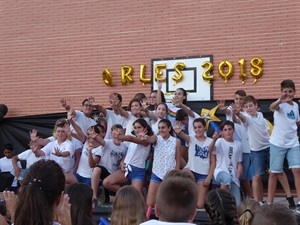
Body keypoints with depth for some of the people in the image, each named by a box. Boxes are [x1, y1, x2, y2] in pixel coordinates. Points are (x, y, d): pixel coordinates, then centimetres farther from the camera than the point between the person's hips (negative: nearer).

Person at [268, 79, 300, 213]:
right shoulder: (281, 105, -11)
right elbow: (272, 107, -37)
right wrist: (280, 100, -58)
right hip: (277, 143, -4)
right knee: (274, 173, 3)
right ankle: (270, 203, 11)